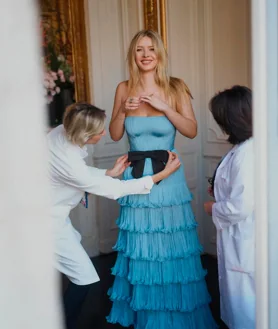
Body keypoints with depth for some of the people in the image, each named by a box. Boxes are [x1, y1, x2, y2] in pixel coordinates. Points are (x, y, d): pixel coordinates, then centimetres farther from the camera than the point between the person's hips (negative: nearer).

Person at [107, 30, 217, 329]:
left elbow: (192, 130, -5)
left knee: (171, 243, 4)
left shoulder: (176, 88, -2)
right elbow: (115, 135, 6)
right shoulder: (124, 89, 3)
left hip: (168, 175, -2)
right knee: (140, 245, 11)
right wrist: (123, 110, -11)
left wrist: (164, 106, -15)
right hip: (136, 174, 2)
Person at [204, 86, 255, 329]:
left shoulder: (246, 153, -25)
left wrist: (214, 209, -10)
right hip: (243, 241, 9)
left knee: (244, 305, 9)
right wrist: (221, 190, 9)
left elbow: (240, 207, -27)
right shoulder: (249, 147, 5)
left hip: (244, 245, -9)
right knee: (243, 301, 25)